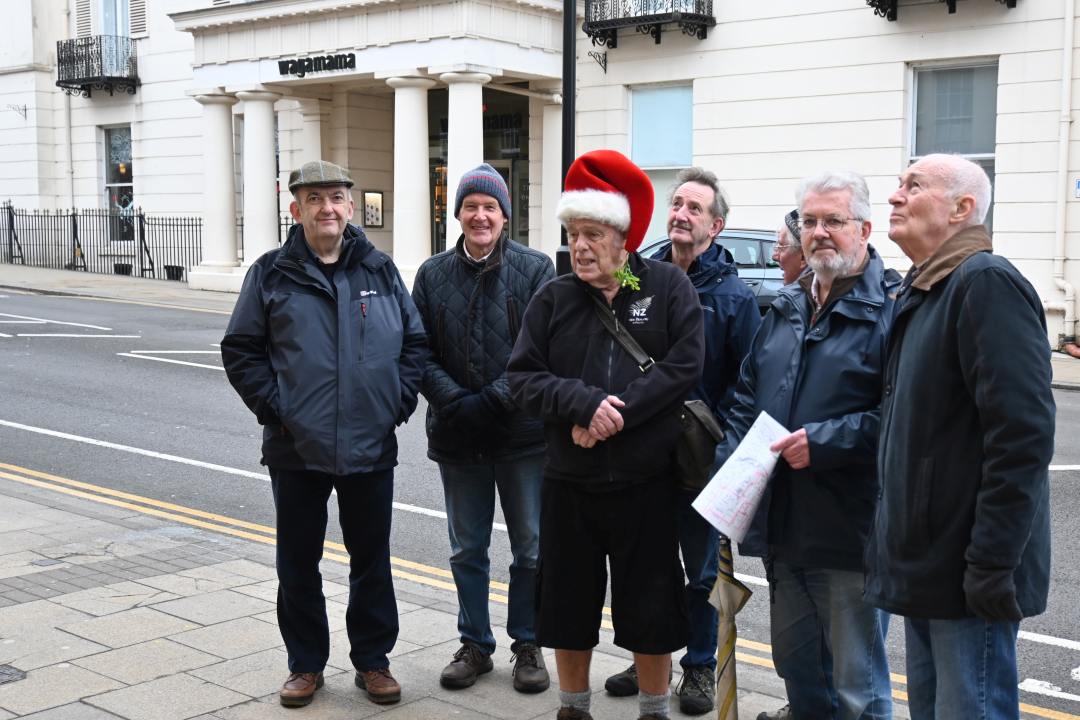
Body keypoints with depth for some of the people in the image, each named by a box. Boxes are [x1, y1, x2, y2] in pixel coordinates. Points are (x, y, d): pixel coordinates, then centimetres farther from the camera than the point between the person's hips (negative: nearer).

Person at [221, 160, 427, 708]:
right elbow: (240, 350, 1)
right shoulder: (271, 274, 0)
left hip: (371, 446, 1)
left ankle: (372, 661, 25)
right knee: (298, 563, 9)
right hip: (296, 448, -1)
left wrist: (399, 400, -1)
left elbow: (415, 341, 9)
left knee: (372, 560, 10)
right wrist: (274, 407, -8)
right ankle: (305, 664, 24)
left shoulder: (381, 271, 5)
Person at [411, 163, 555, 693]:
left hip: (523, 433, -2)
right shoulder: (433, 274, 4)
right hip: (456, 436, 3)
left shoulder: (535, 269, -4)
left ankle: (527, 646, 24)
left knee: (531, 548, 8)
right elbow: (421, 353, 1)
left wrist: (494, 400, -18)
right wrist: (454, 401, -14)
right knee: (467, 550, 13)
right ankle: (475, 645, 28)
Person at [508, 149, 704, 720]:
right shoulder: (553, 298, 2)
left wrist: (613, 414, -19)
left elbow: (684, 367, -13)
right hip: (568, 483, 2)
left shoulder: (669, 286, -4)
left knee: (651, 606, 9)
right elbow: (523, 378, -3)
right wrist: (584, 403, -20)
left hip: (647, 482, -2)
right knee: (569, 603, 13)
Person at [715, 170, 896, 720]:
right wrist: (728, 469, 8)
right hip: (783, 527, 7)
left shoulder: (891, 308, -10)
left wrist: (824, 442, -23)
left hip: (850, 531, -7)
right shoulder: (786, 309, 15)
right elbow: (746, 398, 20)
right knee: (795, 664, 20)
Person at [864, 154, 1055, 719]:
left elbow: (1023, 436, -24)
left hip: (968, 572, -9)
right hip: (925, 565, 10)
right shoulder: (921, 292, 15)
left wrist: (991, 565, -25)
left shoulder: (987, 283, -15)